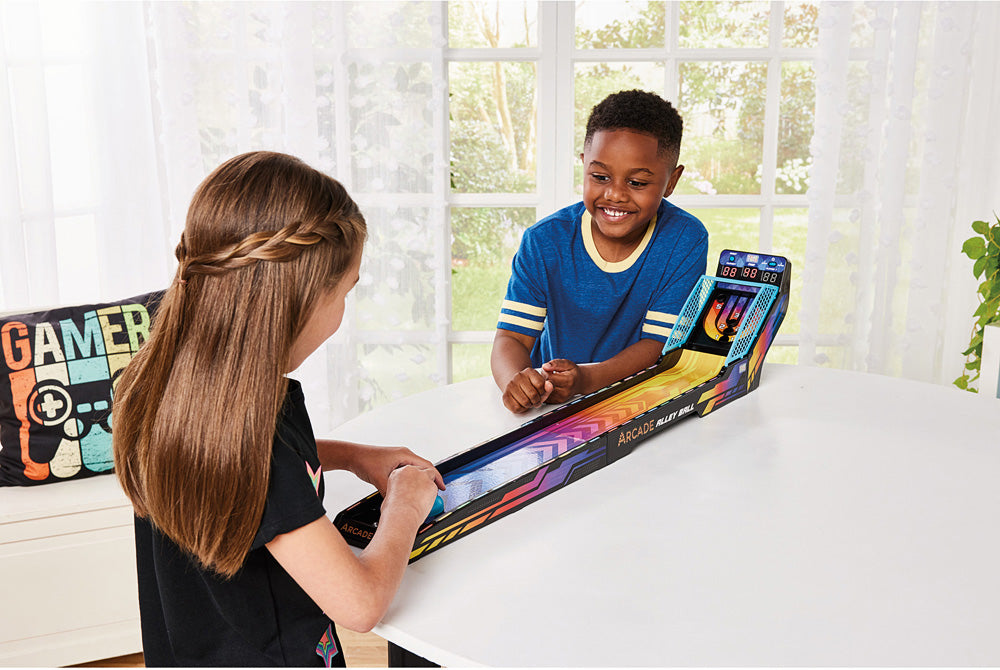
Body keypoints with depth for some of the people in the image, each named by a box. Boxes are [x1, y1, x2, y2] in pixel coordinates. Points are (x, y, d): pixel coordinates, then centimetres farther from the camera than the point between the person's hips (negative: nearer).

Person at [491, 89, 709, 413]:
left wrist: (586, 378, -30)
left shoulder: (686, 240, -10)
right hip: (549, 407, 2)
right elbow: (511, 337, -11)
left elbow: (659, 344, -12)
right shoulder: (544, 241, -8)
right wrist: (517, 381, -35)